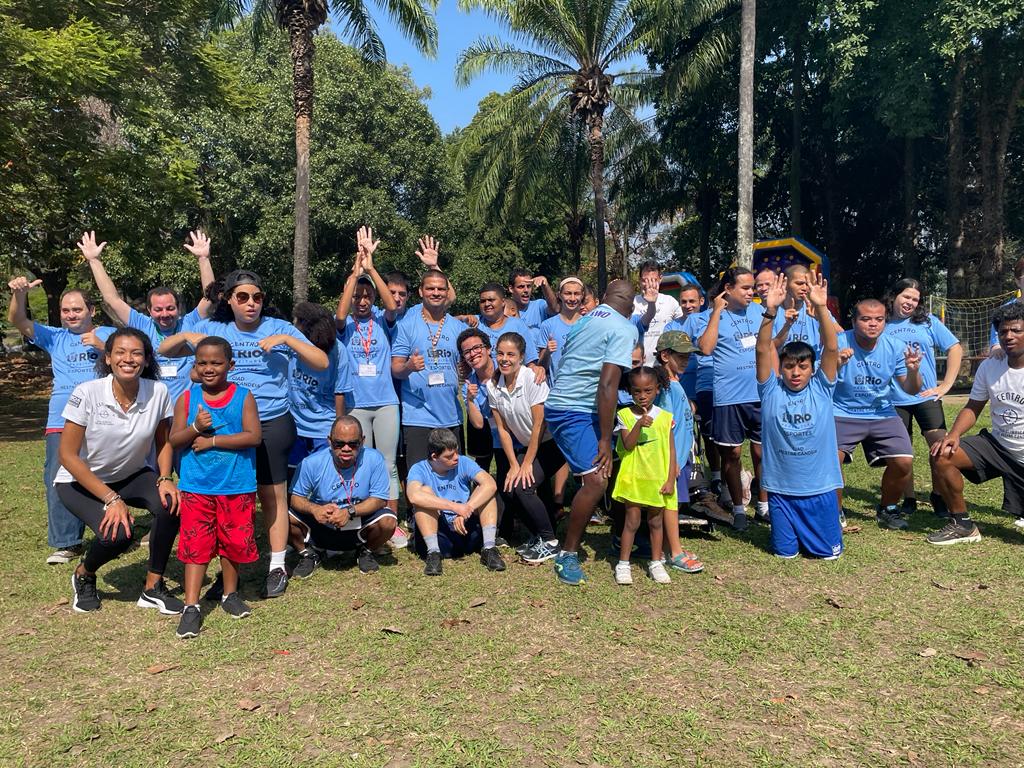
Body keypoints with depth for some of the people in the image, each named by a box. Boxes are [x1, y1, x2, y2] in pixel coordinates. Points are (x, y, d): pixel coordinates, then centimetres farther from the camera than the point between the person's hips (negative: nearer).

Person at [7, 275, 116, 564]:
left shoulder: (108, 334, 7)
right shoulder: (54, 337, 14)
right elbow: (17, 321, 0)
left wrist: (101, 346, -17)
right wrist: (19, 294, -19)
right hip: (61, 423, 2)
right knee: (58, 482, -2)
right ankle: (67, 543, 7)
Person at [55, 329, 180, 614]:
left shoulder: (158, 392, -16)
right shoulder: (87, 393, -23)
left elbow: (163, 442, 0)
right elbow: (68, 455, -19)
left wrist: (165, 478, -18)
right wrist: (111, 498, -24)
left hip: (132, 476, 3)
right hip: (81, 481, -3)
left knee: (170, 504, -26)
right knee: (117, 533, -27)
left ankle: (153, 588, -6)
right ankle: (83, 575, 10)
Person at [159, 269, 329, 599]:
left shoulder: (280, 328, 0)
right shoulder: (212, 329, 6)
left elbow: (322, 363, -7)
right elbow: (164, 349, 10)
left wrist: (287, 340, -19)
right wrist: (187, 335, -11)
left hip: (271, 424, -2)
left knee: (272, 496, 5)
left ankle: (277, 567, 18)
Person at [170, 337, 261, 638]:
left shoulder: (243, 396, -4)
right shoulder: (187, 398, 1)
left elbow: (253, 436, -13)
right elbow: (174, 440, 0)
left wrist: (213, 440, -16)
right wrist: (196, 427, -19)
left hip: (237, 486, -1)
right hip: (197, 486, 1)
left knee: (234, 542, 10)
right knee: (196, 544, 3)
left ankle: (230, 594, 31)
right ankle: (191, 607, 9)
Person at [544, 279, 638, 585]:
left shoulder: (585, 321, 14)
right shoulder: (624, 329, -11)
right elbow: (607, 384, -21)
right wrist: (605, 439, -19)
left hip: (562, 405, 10)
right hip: (575, 413, -10)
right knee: (596, 480, -16)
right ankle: (567, 554, -6)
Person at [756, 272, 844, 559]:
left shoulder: (821, 388, -3)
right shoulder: (771, 390, -5)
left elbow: (831, 348, -15)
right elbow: (763, 349, -15)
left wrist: (821, 308, -27)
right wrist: (771, 310, -27)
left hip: (820, 487, 0)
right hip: (781, 489, 0)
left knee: (829, 551, 10)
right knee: (785, 552, 9)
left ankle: (833, 524, 42)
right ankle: (791, 532, 41)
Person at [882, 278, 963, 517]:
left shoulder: (928, 321, 4)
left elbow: (955, 348, 5)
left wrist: (946, 385, 0)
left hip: (926, 396, 0)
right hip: (894, 400, 0)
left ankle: (938, 496, 14)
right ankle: (909, 499, 20)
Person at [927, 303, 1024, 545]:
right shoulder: (989, 367, 0)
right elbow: (973, 408, 6)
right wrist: (954, 434, -13)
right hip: (997, 445, 4)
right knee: (942, 455, -17)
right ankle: (962, 525, -3)